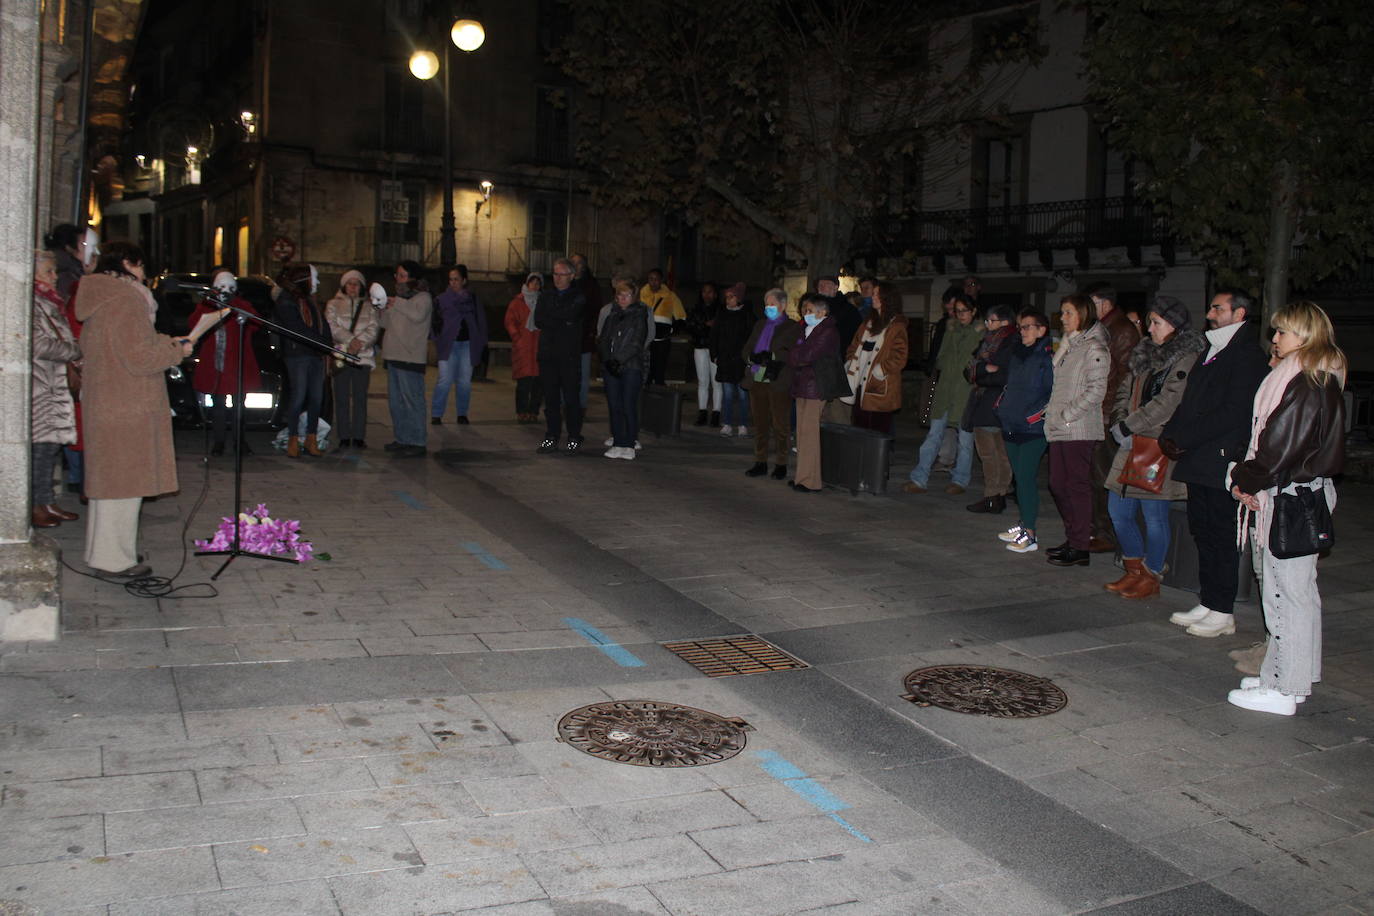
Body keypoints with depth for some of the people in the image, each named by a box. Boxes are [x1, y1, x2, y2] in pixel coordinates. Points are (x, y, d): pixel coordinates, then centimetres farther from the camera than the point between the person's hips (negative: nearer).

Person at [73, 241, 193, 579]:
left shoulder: (98, 300, 15)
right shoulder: (126, 300, -16)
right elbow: (139, 358, -21)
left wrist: (164, 342, 19)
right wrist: (177, 351, -7)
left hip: (102, 403, 10)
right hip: (128, 408, -10)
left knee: (107, 476, 18)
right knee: (125, 479, -4)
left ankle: (102, 551, 29)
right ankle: (115, 560, 2)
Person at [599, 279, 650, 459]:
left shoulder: (639, 316, 1)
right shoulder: (612, 315, 16)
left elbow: (636, 343, -7)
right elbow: (603, 339, 11)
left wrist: (619, 360, -13)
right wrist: (608, 360, -5)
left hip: (631, 367, -5)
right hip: (611, 368, 5)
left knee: (629, 406, -8)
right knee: (614, 406, 3)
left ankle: (629, 445, -4)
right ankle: (617, 443, 9)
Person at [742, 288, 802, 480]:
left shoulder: (793, 327, 0)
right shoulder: (760, 325, 19)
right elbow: (746, 350, 15)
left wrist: (771, 357, -18)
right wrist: (755, 358, -7)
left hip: (779, 383, -5)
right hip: (757, 382, 6)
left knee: (780, 426, 0)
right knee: (760, 424, 10)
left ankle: (780, 465, 7)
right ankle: (760, 463, 17)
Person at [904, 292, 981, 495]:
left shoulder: (981, 333, -2)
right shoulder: (951, 331, 13)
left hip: (967, 392, -4)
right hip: (945, 391, 4)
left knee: (965, 438, 5)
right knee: (934, 435, 2)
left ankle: (959, 480, 17)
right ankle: (919, 479, 2)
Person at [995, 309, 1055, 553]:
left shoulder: (1048, 357, -9)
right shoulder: (1016, 354, 14)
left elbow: (1055, 394, -13)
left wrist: (1036, 415, -17)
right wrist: (1001, 405, 15)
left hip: (1033, 429, -8)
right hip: (1012, 427, 8)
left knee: (1026, 477, -9)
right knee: (1019, 476, 12)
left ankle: (1029, 534, -6)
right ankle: (1024, 524, 22)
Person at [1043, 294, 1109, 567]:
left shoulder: (1094, 349, -10)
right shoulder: (1067, 345, 17)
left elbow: (1095, 391, -16)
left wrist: (1065, 416, -16)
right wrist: (1052, 413, 11)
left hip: (1079, 430, -8)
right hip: (1059, 430, 8)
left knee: (1077, 486, -4)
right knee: (1058, 485, 11)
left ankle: (1080, 548, 2)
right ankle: (1072, 539, 22)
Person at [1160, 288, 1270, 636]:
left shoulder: (1248, 356, -11)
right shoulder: (1211, 351, 19)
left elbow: (1233, 413, -19)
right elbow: (1190, 403, 18)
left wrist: (1183, 438, -18)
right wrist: (1170, 434, 1)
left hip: (1223, 461, -9)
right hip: (1199, 463, 9)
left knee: (1222, 536, -3)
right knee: (1203, 532, 12)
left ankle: (1223, 613, 5)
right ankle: (1208, 604, 21)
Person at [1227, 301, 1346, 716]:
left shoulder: (1308, 383, -17)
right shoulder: (1318, 378, 15)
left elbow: (1282, 445, -20)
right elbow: (1272, 436, 14)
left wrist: (1247, 480, -6)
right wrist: (1249, 480, 5)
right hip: (1288, 496, 10)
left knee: (1289, 592, -4)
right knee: (1282, 591, 15)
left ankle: (1284, 689, 3)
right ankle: (1282, 675, 24)